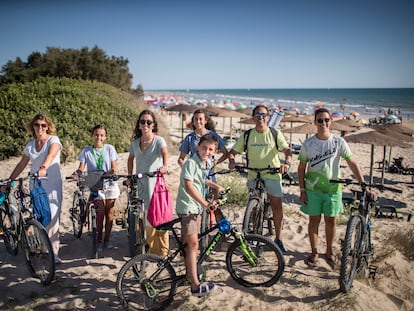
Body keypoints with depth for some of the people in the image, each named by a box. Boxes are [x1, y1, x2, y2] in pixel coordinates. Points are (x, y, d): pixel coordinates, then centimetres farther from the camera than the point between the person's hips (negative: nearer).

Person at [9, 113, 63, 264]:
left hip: (52, 186, -4)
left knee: (52, 219, -9)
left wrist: (43, 167, -44)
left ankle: (53, 253, -2)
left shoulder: (53, 140, -4)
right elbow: (21, 164, 18)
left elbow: (51, 154, -25)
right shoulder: (30, 145, 11)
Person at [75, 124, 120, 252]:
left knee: (109, 213, 3)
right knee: (100, 212, -7)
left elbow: (113, 167, -1)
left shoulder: (110, 148, 3)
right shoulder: (86, 150, 3)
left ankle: (107, 240, 17)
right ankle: (99, 240, 8)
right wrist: (77, 172, -23)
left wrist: (111, 172, -22)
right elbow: (82, 167, -1)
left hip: (110, 183, 1)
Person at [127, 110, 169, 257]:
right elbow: (131, 158, 22)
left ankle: (162, 250, 13)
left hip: (156, 183, -4)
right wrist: (129, 176, 12)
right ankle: (152, 248, 29)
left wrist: (165, 166, -49)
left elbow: (165, 153, -29)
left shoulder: (159, 140, -8)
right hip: (141, 184, 4)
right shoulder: (135, 142, 6)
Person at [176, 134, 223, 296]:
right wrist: (205, 203, -29)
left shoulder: (204, 164, 10)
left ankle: (189, 272, 35)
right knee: (193, 243, -12)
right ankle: (196, 286, -10)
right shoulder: (191, 162, -16)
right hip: (187, 207, -9)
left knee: (190, 243, 19)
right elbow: (189, 186, -26)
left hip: (197, 208, 9)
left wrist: (217, 187, 24)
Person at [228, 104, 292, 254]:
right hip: (253, 175, 2)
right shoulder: (247, 135, 3)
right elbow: (233, 151, 5)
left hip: (272, 175, -1)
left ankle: (278, 239, 13)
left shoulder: (275, 134, -1)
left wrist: (287, 162, -32)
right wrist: (231, 160, -17)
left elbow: (287, 149, -11)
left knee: (277, 207, -2)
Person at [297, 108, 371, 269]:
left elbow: (352, 163, -5)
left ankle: (329, 252, 28)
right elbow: (301, 168, 0)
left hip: (332, 188, 0)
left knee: (331, 221, 9)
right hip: (313, 189, 0)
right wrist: (302, 190, -3)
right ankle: (314, 252, 24)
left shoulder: (339, 142, -5)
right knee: (314, 220, 7)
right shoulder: (308, 144, -4)